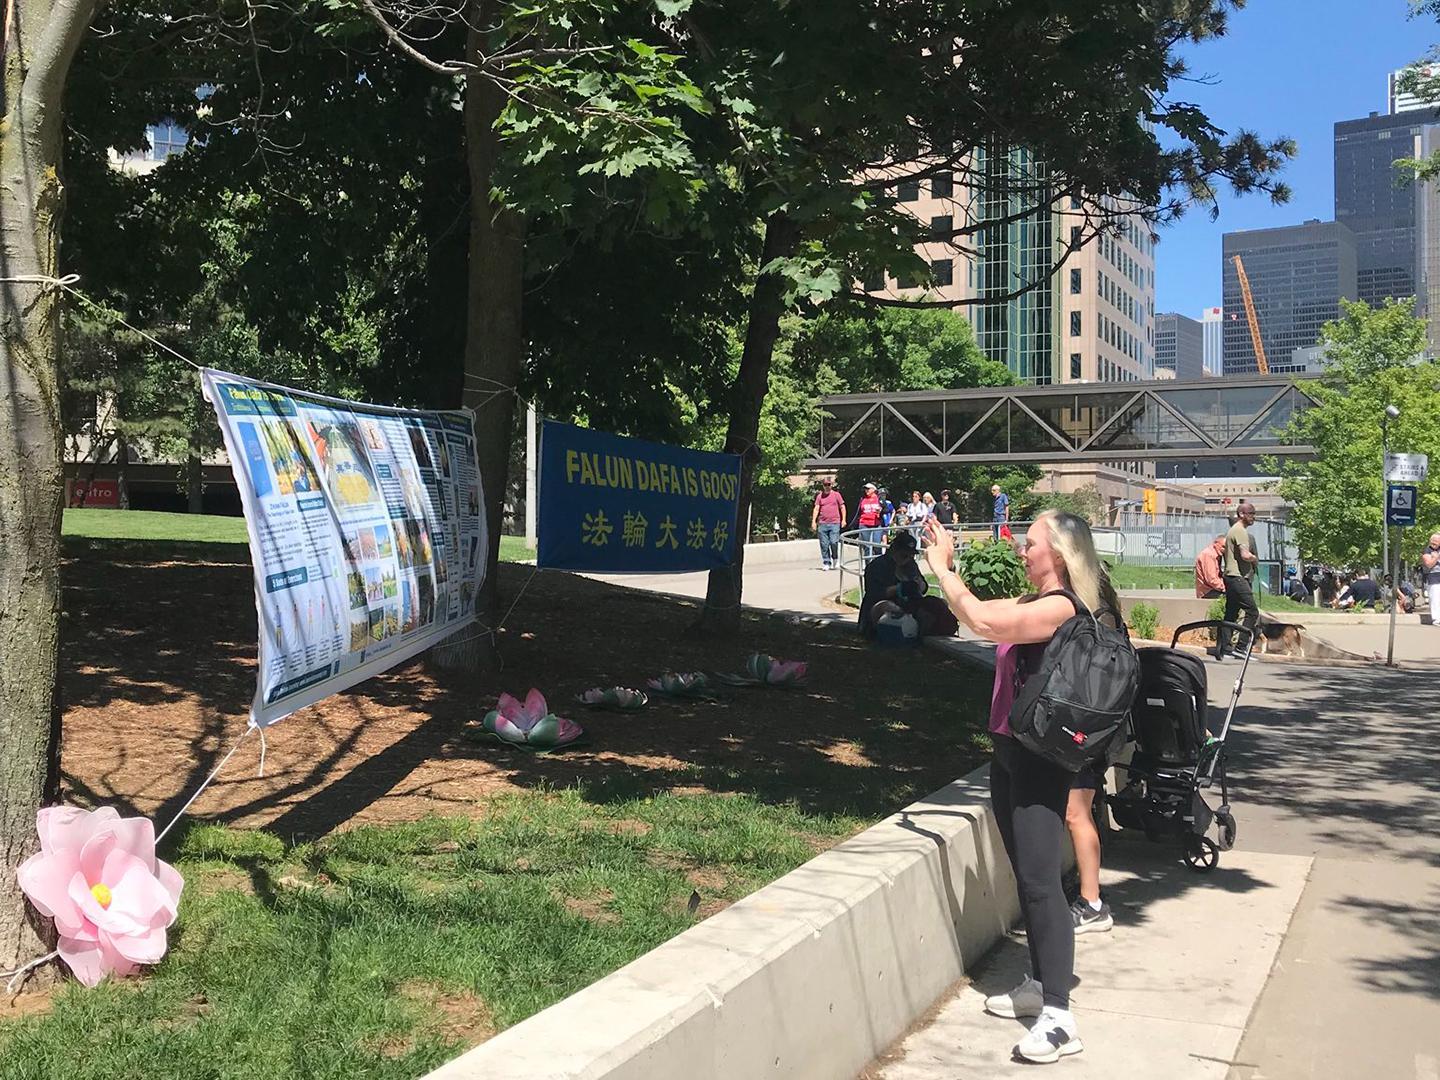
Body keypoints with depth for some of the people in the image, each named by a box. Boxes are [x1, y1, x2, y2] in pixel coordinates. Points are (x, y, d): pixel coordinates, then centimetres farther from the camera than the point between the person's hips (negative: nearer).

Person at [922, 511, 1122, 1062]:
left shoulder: (1063, 606, -18)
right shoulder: (1032, 603, 12)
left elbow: (985, 623, -29)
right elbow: (979, 613, 20)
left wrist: (941, 567, -19)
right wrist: (944, 564, 13)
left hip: (1041, 759, -10)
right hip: (1009, 751, 10)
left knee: (1040, 879, -12)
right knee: (1026, 876, 16)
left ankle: (1058, 1018, -10)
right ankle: (1040, 984, 27)